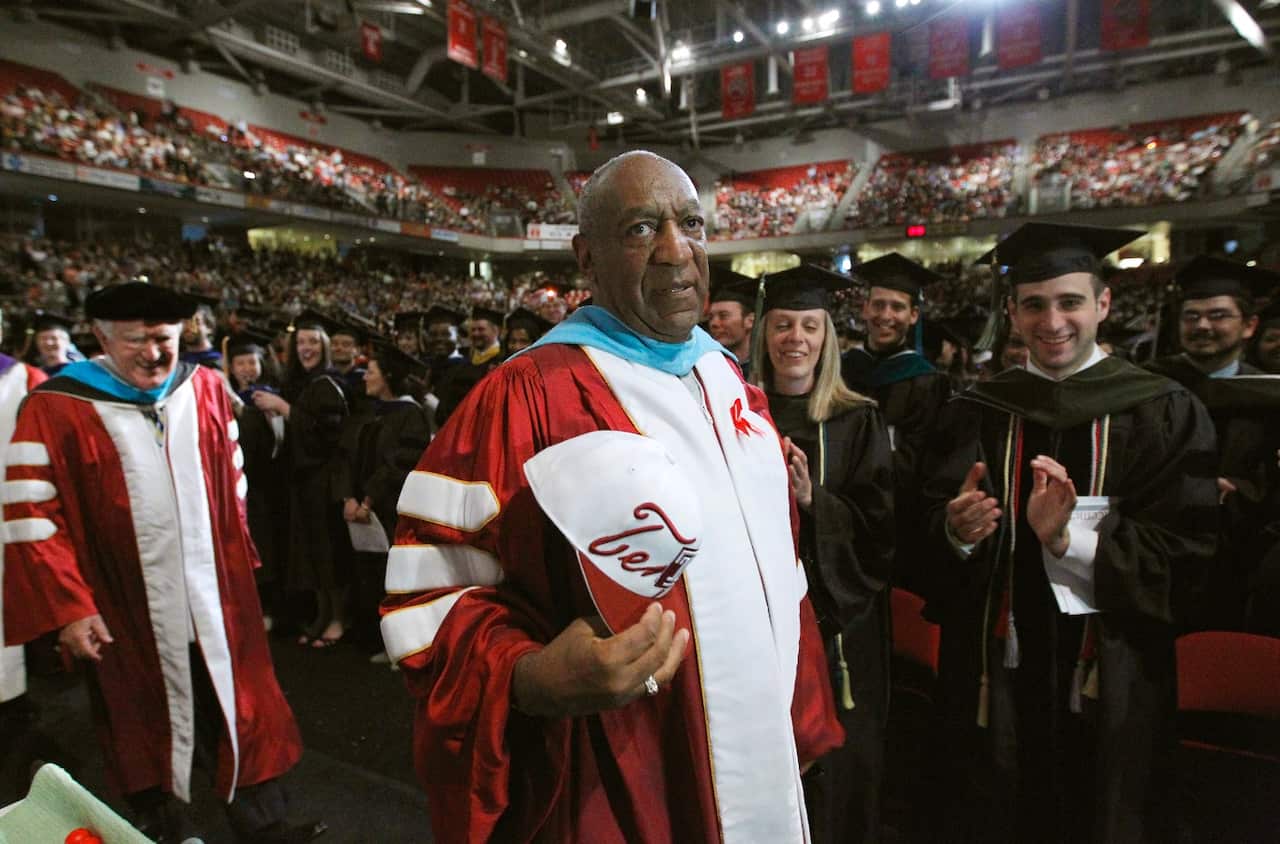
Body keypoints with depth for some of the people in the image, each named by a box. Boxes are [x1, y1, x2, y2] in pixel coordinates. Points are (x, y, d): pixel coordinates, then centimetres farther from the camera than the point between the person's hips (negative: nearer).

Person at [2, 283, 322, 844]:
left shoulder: (206, 389, 1)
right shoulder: (55, 409, -11)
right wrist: (66, 606, -13)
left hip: (214, 597, 3)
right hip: (127, 610, -2)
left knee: (240, 710, 12)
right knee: (148, 725, 17)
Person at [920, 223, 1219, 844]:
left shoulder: (1165, 413, -3)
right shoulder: (975, 414, 1)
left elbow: (1185, 558, -9)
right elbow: (932, 539, -2)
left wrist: (1068, 537, -25)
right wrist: (957, 531, -24)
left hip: (1112, 681, -1)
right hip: (996, 675, 1)